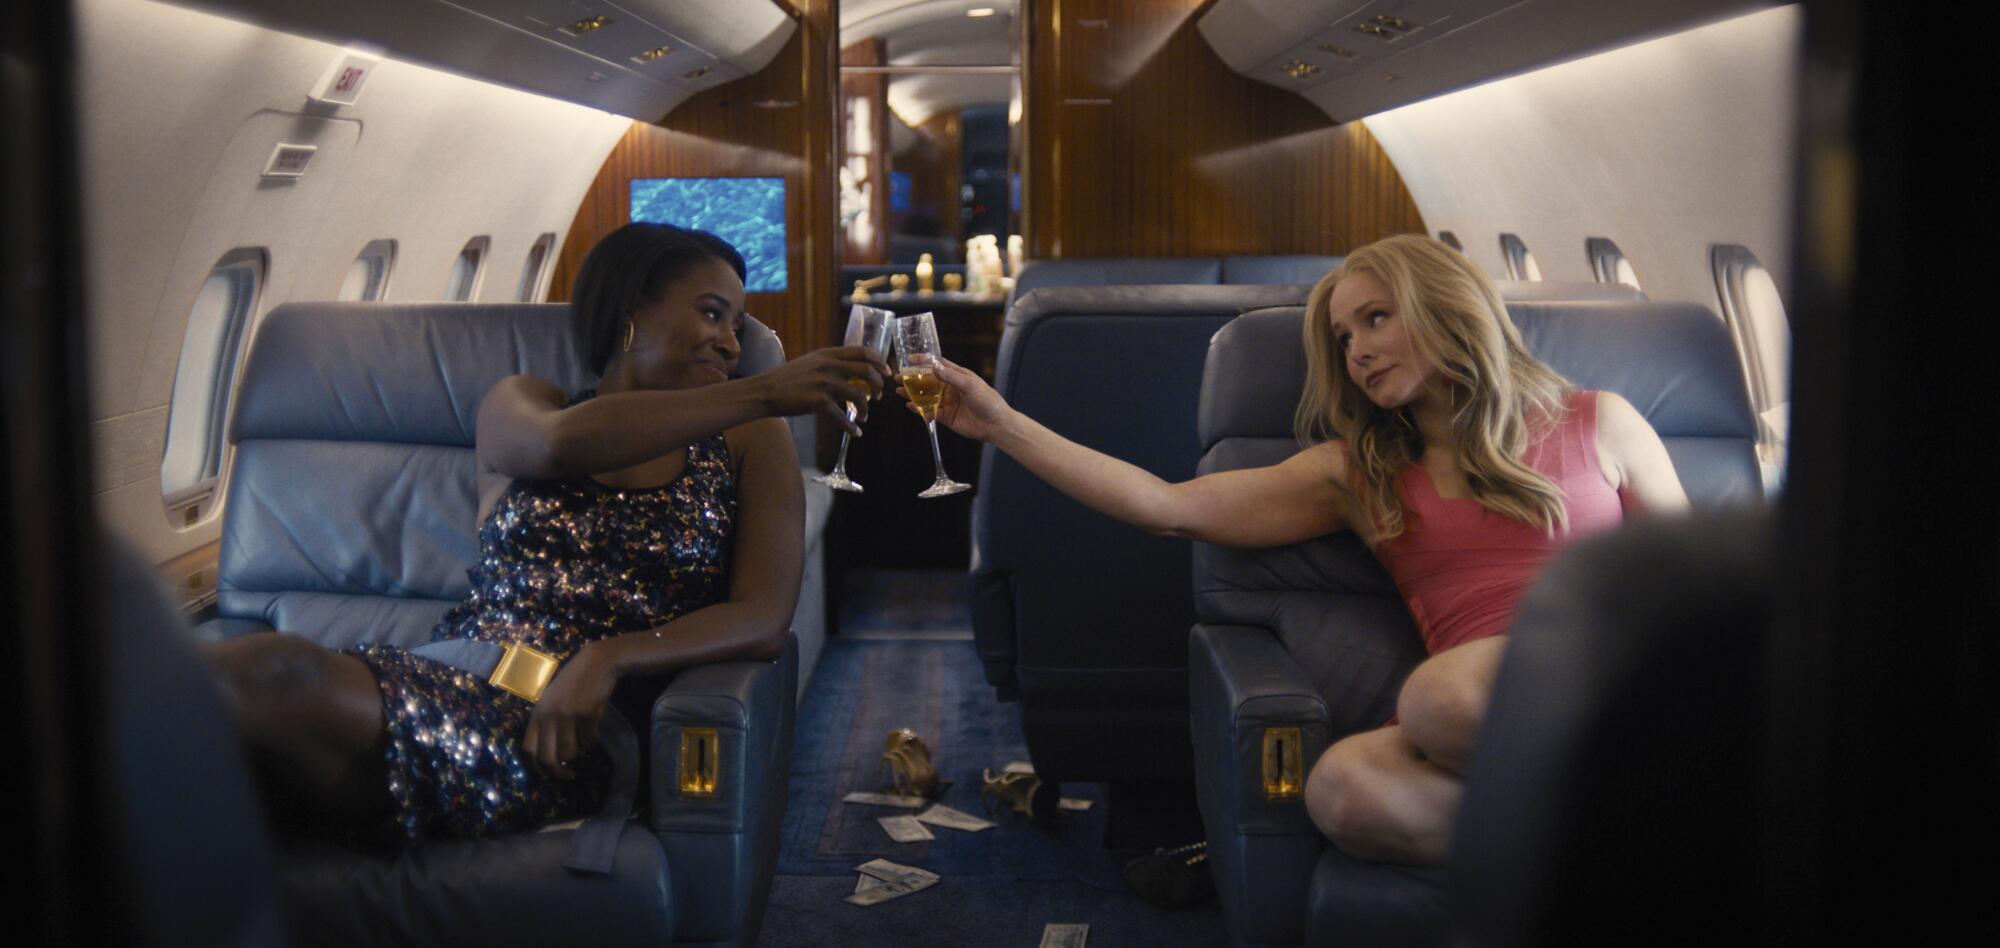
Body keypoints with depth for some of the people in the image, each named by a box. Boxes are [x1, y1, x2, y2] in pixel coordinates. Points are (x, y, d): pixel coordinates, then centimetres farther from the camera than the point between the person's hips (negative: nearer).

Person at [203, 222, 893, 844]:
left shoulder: (749, 443, 19)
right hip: (449, 674, 3)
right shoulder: (516, 407, 21)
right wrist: (761, 393, -13)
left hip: (578, 724, -2)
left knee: (277, 675, -31)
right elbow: (564, 443, -7)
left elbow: (763, 620, 4)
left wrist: (608, 658, -15)